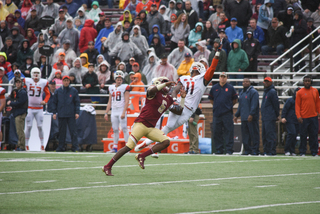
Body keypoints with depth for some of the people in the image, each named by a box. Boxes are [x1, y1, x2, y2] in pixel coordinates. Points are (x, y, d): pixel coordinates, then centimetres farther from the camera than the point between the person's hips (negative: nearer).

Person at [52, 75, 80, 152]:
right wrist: (54, 113, 4)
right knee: (62, 131, 5)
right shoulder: (58, 91, 9)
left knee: (73, 131, -5)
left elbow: (77, 102, 6)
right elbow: (54, 102, 12)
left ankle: (75, 147, -3)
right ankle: (60, 147, 11)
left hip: (71, 114, -1)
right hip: (61, 115, 1)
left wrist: (77, 112, -3)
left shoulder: (73, 91, 5)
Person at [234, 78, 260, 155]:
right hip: (244, 118, 8)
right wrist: (236, 115, 20)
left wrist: (251, 115, -23)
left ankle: (255, 150, -5)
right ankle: (247, 149, 11)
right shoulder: (242, 93, 20)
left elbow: (254, 105, -15)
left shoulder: (253, 92, -6)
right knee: (245, 135, 7)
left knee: (254, 134, -6)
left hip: (251, 118, -8)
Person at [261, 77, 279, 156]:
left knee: (270, 134, -10)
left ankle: (272, 151, -11)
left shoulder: (272, 92, -8)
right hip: (264, 118, 10)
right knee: (264, 135, 10)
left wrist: (276, 115, -9)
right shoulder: (265, 92, 19)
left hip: (270, 118, -10)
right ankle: (266, 151, 14)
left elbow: (276, 104, -9)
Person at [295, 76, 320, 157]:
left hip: (314, 117, 3)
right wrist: (298, 116, -11)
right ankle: (302, 152, 6)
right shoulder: (300, 92, 0)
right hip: (304, 118, -3)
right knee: (303, 136, 0)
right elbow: (297, 105, -2)